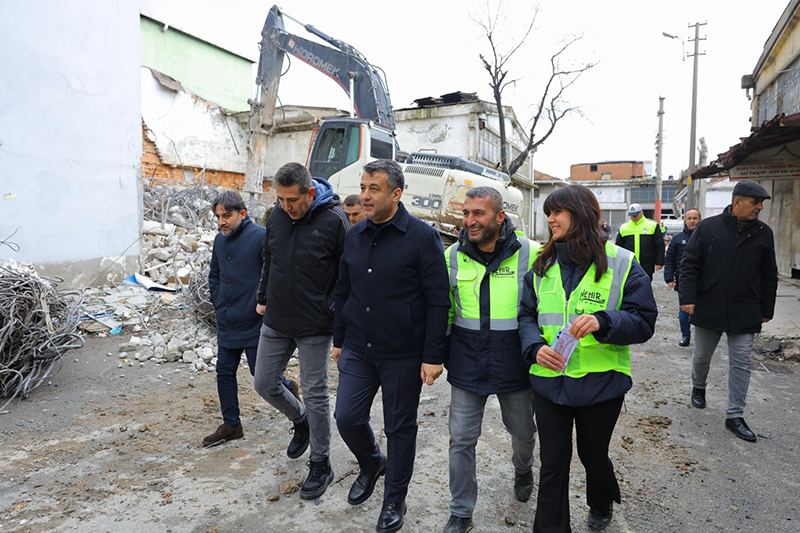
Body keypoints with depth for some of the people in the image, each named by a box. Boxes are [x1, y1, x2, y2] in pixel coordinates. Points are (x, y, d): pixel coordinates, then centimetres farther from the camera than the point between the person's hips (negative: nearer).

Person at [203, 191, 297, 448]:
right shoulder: (220, 240, 8)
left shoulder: (261, 236, -15)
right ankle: (231, 425, 27)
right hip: (226, 324, 7)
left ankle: (289, 389, 33)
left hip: (254, 323, -7)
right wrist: (219, 305, 10)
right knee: (224, 373, 12)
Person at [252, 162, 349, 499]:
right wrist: (263, 298, 19)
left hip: (314, 326, -6)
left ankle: (320, 466, 24)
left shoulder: (334, 220, -15)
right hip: (275, 322, 6)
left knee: (315, 394, 4)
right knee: (265, 384, 12)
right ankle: (300, 421, 42)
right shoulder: (277, 216, 2)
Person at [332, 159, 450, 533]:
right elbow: (342, 292, 14)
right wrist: (338, 341, 14)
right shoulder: (354, 236, 5)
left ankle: (394, 501, 32)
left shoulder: (422, 236, -12)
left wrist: (432, 356, -14)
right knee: (347, 417, 7)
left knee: (400, 428, 10)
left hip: (403, 355, -4)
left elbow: (438, 301, -12)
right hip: (357, 351, 5)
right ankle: (372, 464, 40)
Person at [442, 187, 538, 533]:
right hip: (467, 365, 1)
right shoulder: (453, 256, -2)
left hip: (514, 365, -1)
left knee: (523, 432, 20)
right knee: (461, 440, 6)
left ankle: (523, 470, 55)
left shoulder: (530, 253, -10)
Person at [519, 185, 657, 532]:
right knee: (553, 462, 10)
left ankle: (602, 505, 53)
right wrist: (535, 346, -14)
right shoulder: (542, 266, 3)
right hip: (549, 380, 2)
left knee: (593, 455, 20)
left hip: (600, 383, -1)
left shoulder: (622, 264, -8)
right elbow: (527, 316, 6)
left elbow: (644, 322, -9)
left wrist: (603, 321, -28)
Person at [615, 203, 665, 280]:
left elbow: (660, 246, 1)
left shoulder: (652, 225, 2)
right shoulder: (623, 227, 8)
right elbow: (618, 247, 14)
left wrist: (659, 262, -5)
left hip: (647, 268, -1)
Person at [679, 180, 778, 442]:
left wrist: (766, 310, 9)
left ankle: (735, 416, 13)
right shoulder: (708, 227, -4)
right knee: (701, 356, 14)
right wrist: (688, 298, -12)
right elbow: (689, 264, -4)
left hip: (744, 313, 1)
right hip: (708, 309, -1)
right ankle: (698, 387, 43)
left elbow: (769, 275, 9)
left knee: (741, 363, 3)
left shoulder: (763, 233, 3)